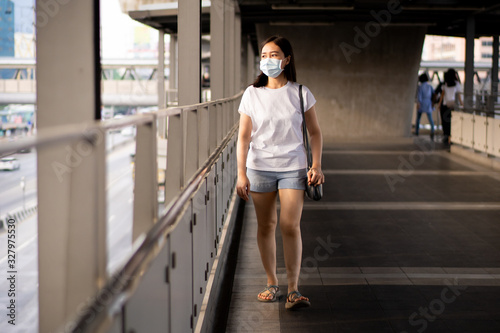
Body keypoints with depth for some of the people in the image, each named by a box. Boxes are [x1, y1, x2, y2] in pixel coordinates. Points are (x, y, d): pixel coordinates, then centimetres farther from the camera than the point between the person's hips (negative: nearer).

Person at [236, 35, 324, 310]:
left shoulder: (300, 93, 1)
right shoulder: (252, 94, 2)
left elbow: (314, 132, 7)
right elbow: (243, 136, 1)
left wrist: (317, 166, -3)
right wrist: (241, 173, -5)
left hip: (293, 168, -1)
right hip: (259, 167, 1)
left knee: (290, 226, -9)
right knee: (266, 225, 7)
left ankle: (293, 289, -5)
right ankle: (271, 283, 20)